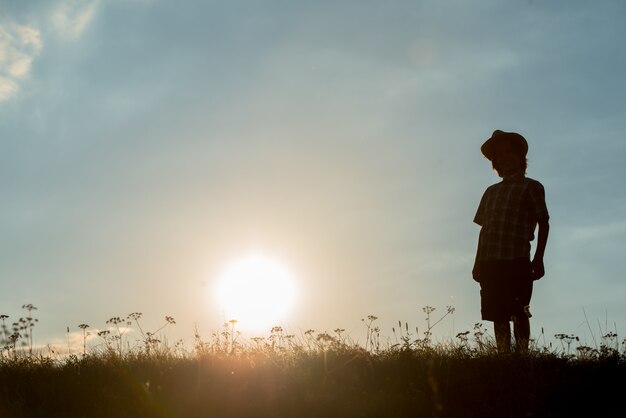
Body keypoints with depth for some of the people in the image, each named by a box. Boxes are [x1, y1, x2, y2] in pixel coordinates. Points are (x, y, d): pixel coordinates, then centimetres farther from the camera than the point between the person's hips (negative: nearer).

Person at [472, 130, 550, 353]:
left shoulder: (531, 187, 7)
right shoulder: (491, 191, 22)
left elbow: (543, 223, 2)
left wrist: (538, 259, -6)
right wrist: (478, 262, 14)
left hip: (517, 261, -5)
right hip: (490, 261, 5)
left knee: (518, 314, -7)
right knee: (498, 315, 4)